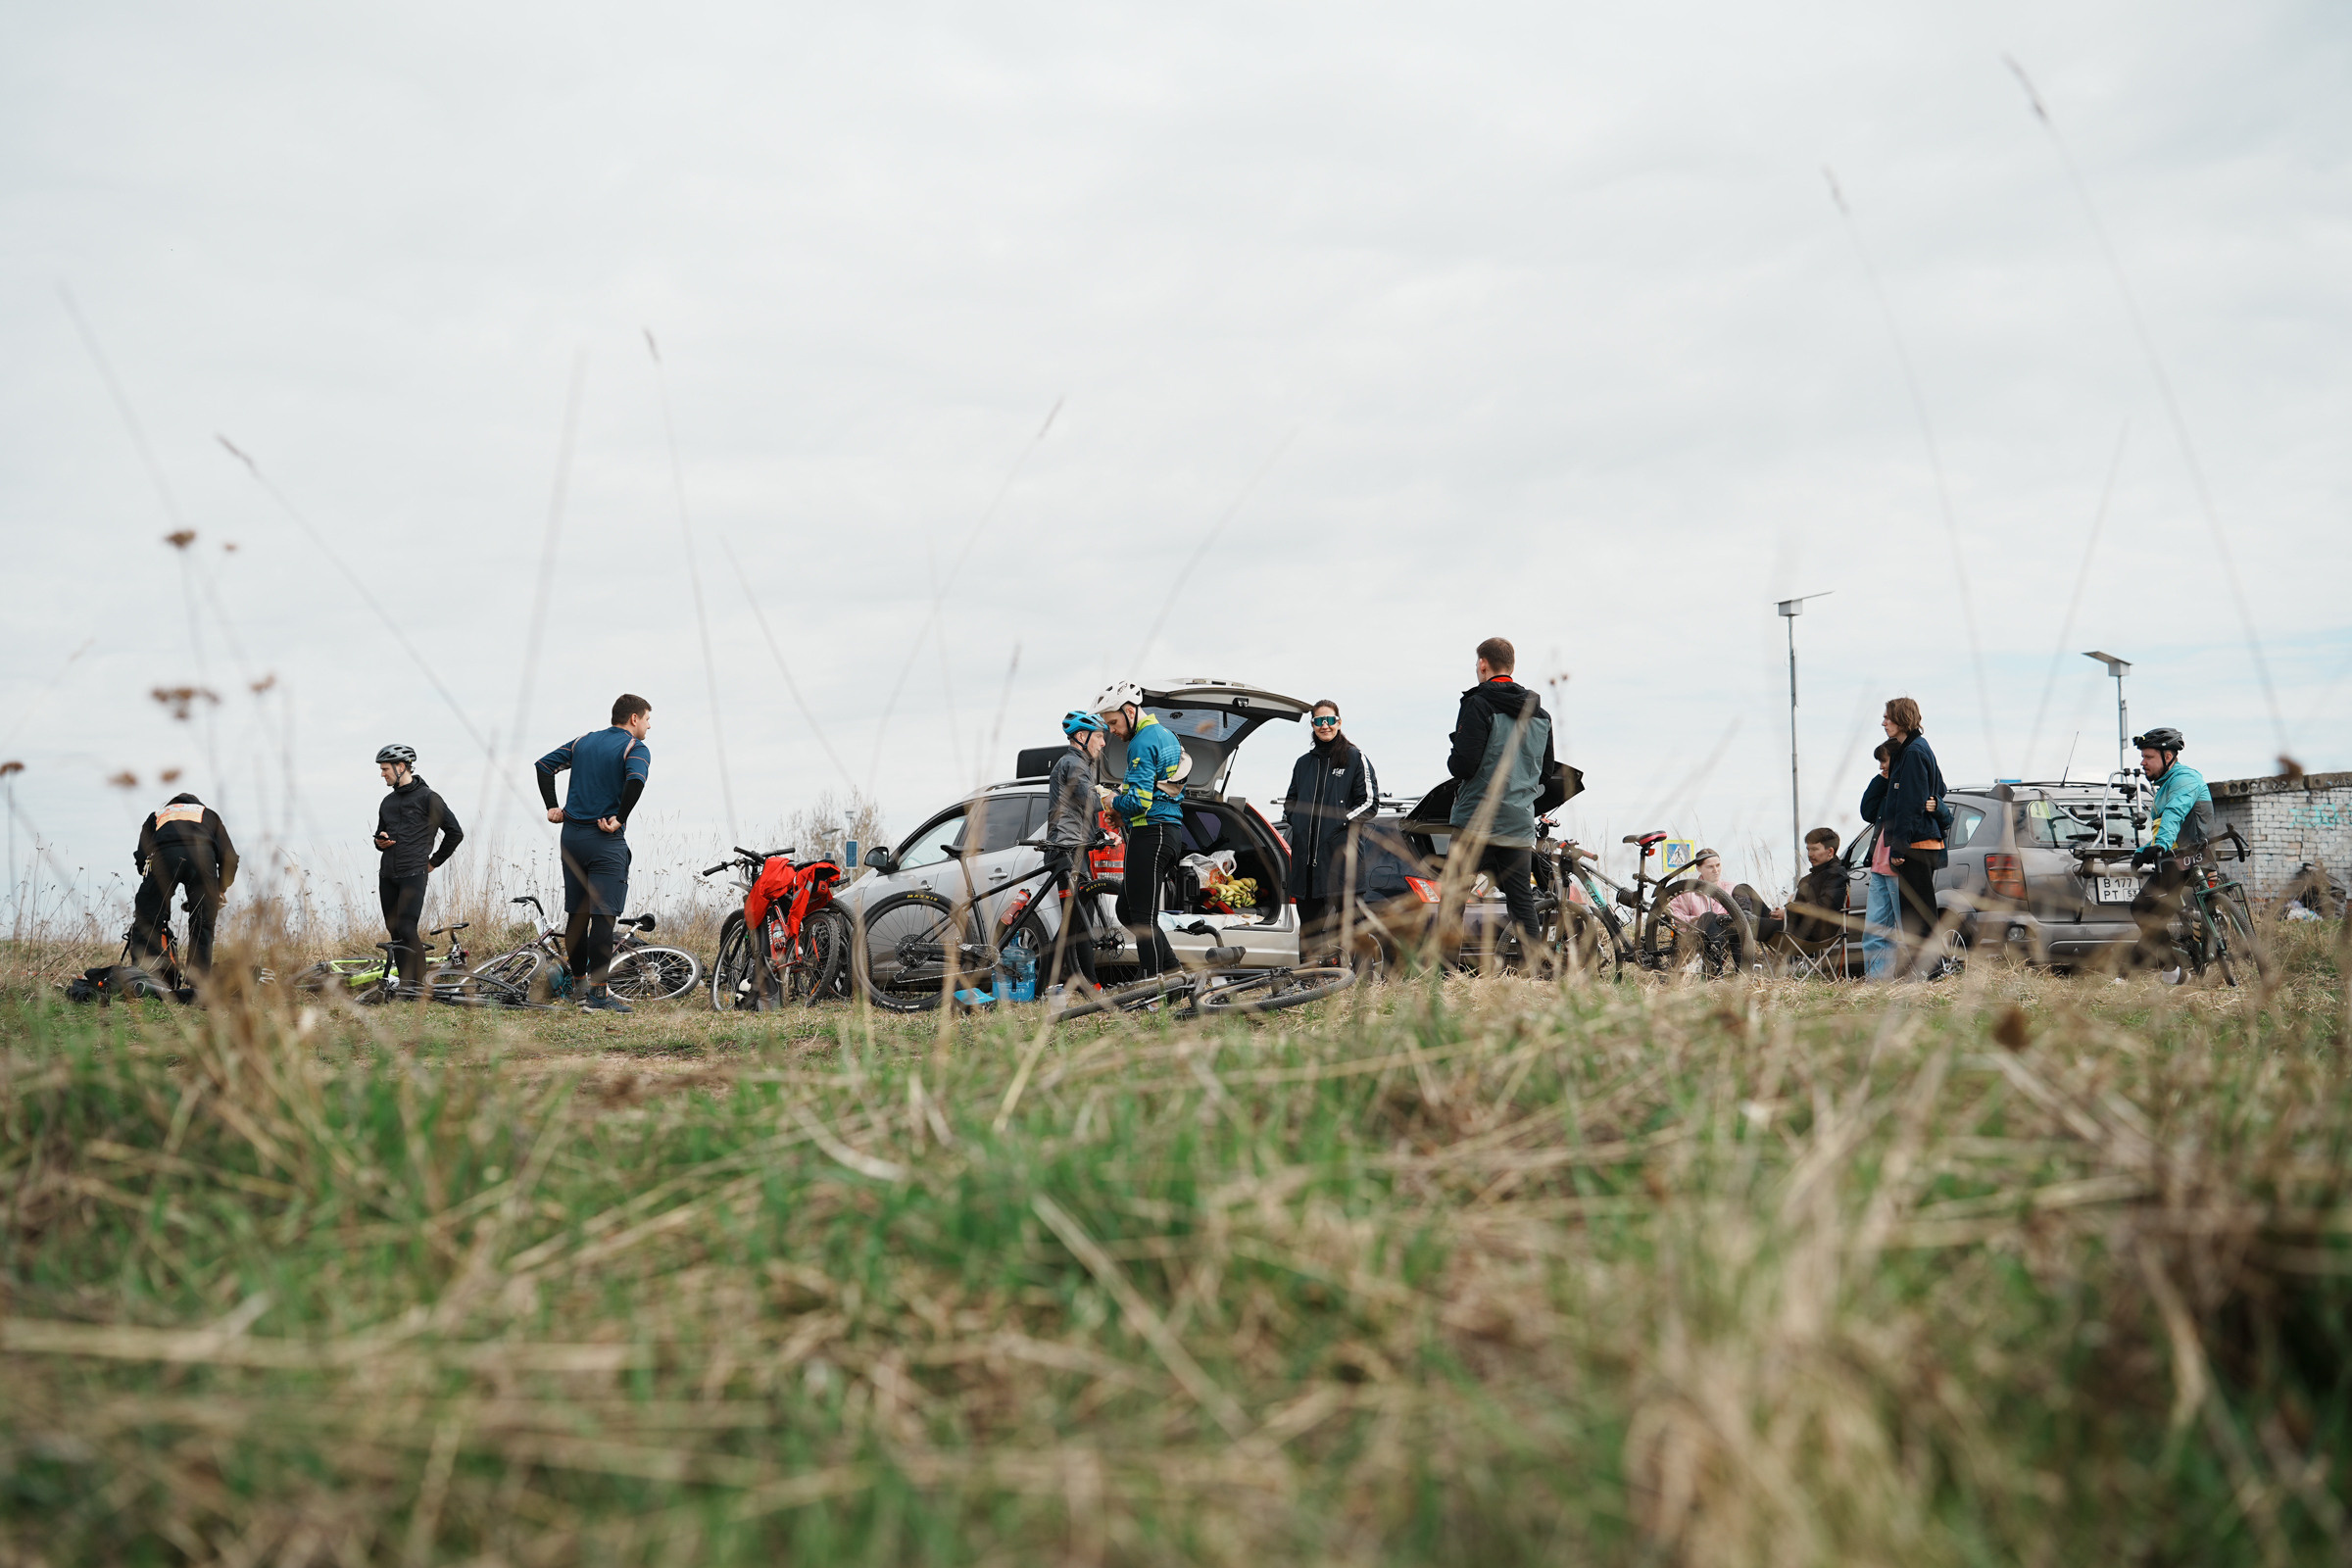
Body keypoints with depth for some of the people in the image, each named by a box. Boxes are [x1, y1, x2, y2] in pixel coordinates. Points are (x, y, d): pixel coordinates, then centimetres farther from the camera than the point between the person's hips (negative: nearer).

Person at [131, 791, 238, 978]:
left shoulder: (156, 815, 39)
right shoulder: (209, 814, 39)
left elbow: (141, 856, 25)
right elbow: (229, 856, 25)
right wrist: (221, 889, 38)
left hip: (164, 855, 0)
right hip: (203, 856, 0)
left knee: (146, 923, 7)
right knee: (202, 927, 9)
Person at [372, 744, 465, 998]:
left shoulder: (427, 797, -3)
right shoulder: (388, 802, 19)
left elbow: (455, 832, -2)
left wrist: (434, 861, 1)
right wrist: (380, 841, 5)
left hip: (413, 874, -7)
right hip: (387, 875, 7)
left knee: (407, 928, -16)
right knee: (394, 932, 4)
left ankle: (418, 983, -10)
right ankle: (405, 984, 8)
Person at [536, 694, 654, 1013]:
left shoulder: (584, 741, 15)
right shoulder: (636, 748, -5)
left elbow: (544, 765, 13)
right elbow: (636, 780, -25)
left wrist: (552, 807, 12)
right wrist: (619, 819, -16)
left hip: (571, 834, 7)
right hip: (606, 842, -6)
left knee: (576, 912, 14)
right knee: (603, 915, -6)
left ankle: (577, 983, 25)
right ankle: (597, 993, -8)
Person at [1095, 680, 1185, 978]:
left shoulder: (1142, 743, -14)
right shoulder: (1166, 735, 18)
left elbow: (1138, 801, -22)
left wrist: (1114, 802, -1)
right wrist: (1126, 789, 16)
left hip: (1150, 833, -11)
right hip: (1171, 829, 11)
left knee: (1143, 919, -8)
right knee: (1127, 911, 15)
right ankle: (1176, 973, 12)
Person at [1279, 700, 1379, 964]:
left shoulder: (1355, 758, 5)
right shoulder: (1304, 763, 20)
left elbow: (1369, 801, 1)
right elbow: (1291, 801, 29)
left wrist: (1343, 821, -12)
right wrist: (1288, 826, 11)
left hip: (1340, 847, -5)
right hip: (1305, 850, 5)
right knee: (1308, 917, 5)